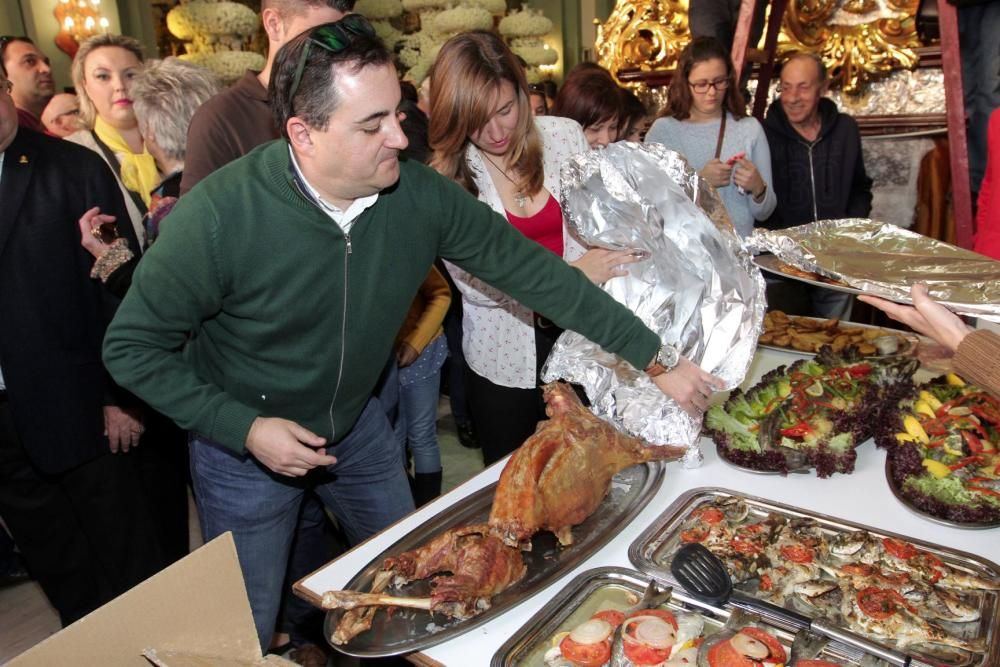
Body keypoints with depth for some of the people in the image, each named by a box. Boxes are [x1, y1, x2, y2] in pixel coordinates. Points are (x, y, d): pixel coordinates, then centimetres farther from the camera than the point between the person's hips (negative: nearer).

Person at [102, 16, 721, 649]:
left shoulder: (421, 194, -21)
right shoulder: (218, 215, -30)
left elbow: (532, 269, -15)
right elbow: (132, 347, -17)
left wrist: (657, 360, -13)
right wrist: (247, 429, -24)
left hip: (359, 425, 4)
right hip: (244, 444, -3)